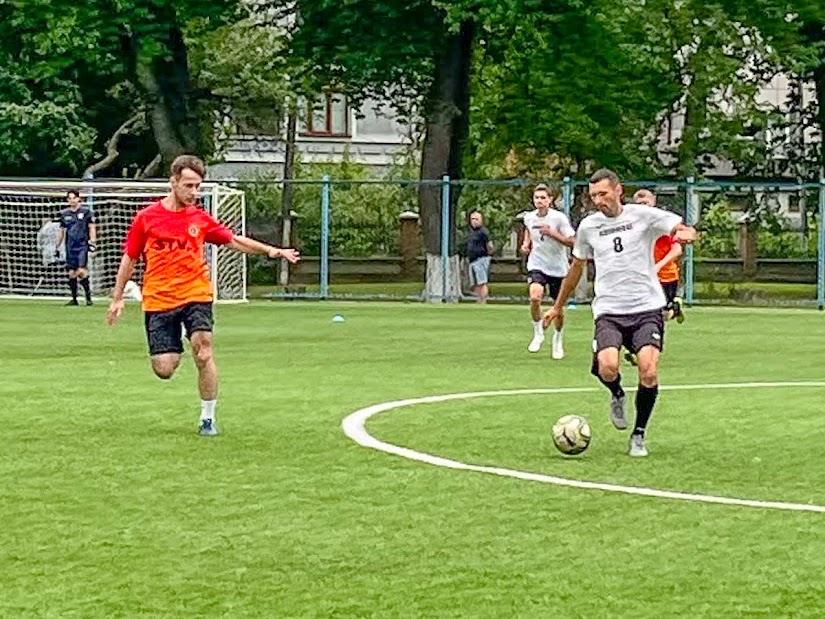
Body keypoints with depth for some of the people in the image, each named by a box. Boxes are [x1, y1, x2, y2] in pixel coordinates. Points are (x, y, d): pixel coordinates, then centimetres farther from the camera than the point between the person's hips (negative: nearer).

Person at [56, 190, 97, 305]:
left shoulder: (86, 211, 2)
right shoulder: (64, 214, 12)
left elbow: (92, 227, 3)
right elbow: (61, 231, 20)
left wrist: (92, 242, -7)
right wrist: (57, 246, 18)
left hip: (82, 245, -4)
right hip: (70, 247, 4)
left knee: (81, 271, -16)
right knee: (71, 272, 2)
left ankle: (88, 295, -5)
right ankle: (74, 299, 10)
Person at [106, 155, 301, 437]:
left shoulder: (200, 219, 5)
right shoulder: (146, 218, 0)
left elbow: (234, 241, 15)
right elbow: (130, 258, 9)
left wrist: (270, 250, 4)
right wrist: (117, 298, 11)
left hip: (196, 295, 1)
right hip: (158, 300, -1)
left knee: (203, 353, -16)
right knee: (164, 369, -7)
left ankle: (207, 419, -1)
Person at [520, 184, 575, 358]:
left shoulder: (559, 218, -13)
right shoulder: (529, 217, -1)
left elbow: (571, 241, -14)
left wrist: (552, 233, -26)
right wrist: (526, 243, 7)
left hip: (558, 267, -1)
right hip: (537, 265, 1)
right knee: (535, 297, -27)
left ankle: (558, 340, 34)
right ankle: (538, 334, -5)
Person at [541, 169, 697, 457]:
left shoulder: (643, 215, 0)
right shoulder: (588, 226, 10)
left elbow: (684, 229, -7)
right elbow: (577, 266, 24)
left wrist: (685, 234, -32)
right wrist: (558, 307, 31)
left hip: (647, 308, -2)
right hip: (609, 311, 2)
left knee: (649, 371, -18)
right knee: (607, 367, -25)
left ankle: (638, 435, 4)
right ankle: (617, 396, 13)